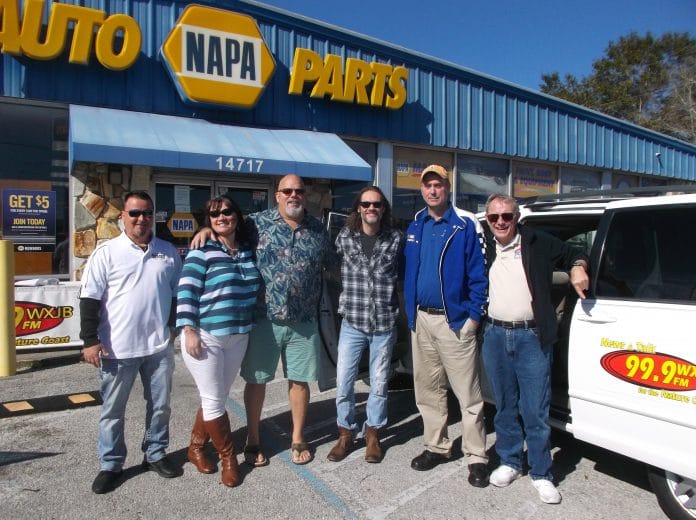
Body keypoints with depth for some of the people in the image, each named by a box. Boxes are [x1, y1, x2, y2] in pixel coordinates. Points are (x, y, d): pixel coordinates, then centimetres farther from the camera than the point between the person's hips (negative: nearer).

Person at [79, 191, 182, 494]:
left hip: (160, 346, 3)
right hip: (118, 348, -3)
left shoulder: (168, 252, 6)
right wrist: (90, 339, -10)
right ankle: (110, 465, 26)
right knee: (113, 410, 9)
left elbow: (178, 292, 15)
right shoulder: (106, 253, -4)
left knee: (160, 406, 14)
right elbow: (90, 298, -5)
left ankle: (155, 454, 33)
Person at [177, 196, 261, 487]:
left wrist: (249, 328, 19)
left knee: (218, 397, 15)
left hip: (238, 337, 6)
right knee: (214, 400, 1)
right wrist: (189, 329, -17)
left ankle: (196, 447, 34)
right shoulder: (203, 251, -8)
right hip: (205, 337, -6)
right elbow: (186, 291, -12)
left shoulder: (247, 250, 8)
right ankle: (228, 458, 18)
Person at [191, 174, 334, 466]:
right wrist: (207, 228, -12)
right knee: (256, 380, 9)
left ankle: (298, 439, 31)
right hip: (263, 319, -2)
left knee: (299, 380, 12)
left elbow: (330, 265, 16)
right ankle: (252, 441, 28)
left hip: (304, 322, 2)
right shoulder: (258, 223, -2)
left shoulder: (318, 230, 6)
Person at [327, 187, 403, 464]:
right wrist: (344, 303, 4)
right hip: (352, 323, 1)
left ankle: (372, 434, 31)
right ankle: (345, 434, 26)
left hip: (384, 325, 0)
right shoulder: (344, 237, 0)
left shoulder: (396, 239, -1)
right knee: (343, 382, 5)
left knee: (379, 383, 12)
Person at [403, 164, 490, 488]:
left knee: (467, 393, 0)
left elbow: (478, 273, -7)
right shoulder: (415, 226, 11)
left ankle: (476, 456, 13)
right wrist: (409, 311, 10)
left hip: (455, 319, -5)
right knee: (428, 390, 15)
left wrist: (475, 314, -11)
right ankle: (436, 446, 30)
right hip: (421, 320, 6)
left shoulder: (465, 224, -6)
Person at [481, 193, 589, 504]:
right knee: (504, 406, 14)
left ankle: (541, 474, 17)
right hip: (495, 336, 3)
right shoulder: (485, 246, 7)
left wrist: (577, 268, -7)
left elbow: (574, 254, 13)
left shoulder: (539, 243, 0)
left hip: (532, 337, -3)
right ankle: (509, 462, 30)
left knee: (535, 411, 1)